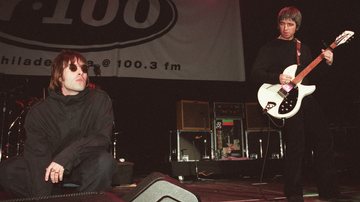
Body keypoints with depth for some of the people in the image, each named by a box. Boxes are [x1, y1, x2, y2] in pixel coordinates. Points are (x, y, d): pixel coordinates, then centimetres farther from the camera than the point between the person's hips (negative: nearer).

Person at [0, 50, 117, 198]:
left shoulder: (99, 100, -10)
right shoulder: (39, 111, -10)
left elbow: (102, 138, -20)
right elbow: (37, 155, -18)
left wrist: (66, 156, -32)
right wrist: (42, 196, -29)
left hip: (87, 167, -1)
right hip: (51, 169, 2)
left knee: (104, 161, -33)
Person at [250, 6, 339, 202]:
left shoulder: (303, 48, 19)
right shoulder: (270, 48, 2)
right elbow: (255, 73, -8)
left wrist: (327, 63, 1)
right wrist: (277, 78, -23)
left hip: (307, 99, 6)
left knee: (324, 140, 2)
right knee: (296, 145, -12)